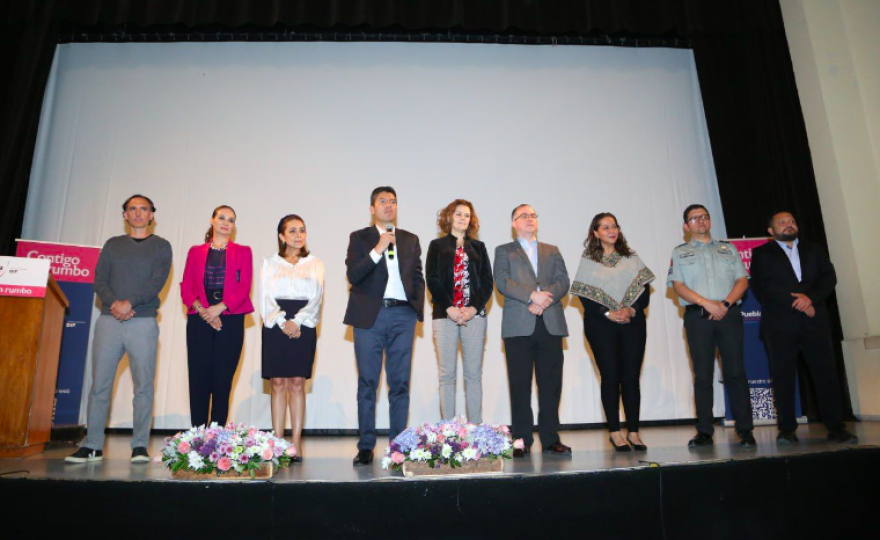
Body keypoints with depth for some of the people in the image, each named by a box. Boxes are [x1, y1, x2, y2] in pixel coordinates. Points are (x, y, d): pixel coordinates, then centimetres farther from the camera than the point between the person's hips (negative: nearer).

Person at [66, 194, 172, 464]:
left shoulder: (161, 246, 9)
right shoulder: (112, 245, 18)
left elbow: (158, 281, -5)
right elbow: (99, 280, 7)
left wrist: (130, 302, -17)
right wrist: (114, 303, -11)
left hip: (143, 322, -2)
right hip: (109, 320, 3)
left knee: (143, 385, -3)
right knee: (99, 383, 2)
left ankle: (140, 446, 2)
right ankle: (92, 446, 9)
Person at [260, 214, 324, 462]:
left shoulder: (314, 264, 13)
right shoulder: (270, 263, 14)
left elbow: (316, 297, 2)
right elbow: (266, 297, 3)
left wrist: (296, 321, -13)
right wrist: (282, 321, -13)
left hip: (303, 327, 0)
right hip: (275, 327, 0)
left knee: (297, 384, -1)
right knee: (278, 384, -1)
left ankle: (296, 445, 2)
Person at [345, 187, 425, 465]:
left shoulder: (410, 240, 15)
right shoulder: (360, 238, 7)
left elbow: (418, 277, 16)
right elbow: (352, 275, -6)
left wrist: (418, 307, 4)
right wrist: (377, 249, -14)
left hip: (402, 316, 2)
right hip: (370, 316, -2)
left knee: (400, 382, 4)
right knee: (367, 382, 2)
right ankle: (366, 447, 10)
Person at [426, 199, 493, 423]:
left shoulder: (478, 247, 16)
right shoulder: (437, 245, 11)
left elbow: (487, 281, 9)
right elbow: (432, 280, 1)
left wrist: (474, 308, -7)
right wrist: (449, 309, -11)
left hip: (474, 315, 2)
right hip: (445, 315, -1)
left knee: (473, 374, 3)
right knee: (447, 375, -1)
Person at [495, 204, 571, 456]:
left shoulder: (553, 251, 21)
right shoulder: (504, 251, 13)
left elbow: (563, 282, 7)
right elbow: (501, 281, -4)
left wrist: (545, 299, -11)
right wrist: (532, 295, -16)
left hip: (551, 324, 3)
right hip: (519, 325, -2)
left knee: (551, 384, 3)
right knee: (520, 385, -1)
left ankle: (550, 438, 12)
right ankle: (522, 440, 6)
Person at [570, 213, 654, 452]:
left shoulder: (631, 257, 12)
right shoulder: (588, 260, 5)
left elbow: (645, 290, 6)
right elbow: (584, 297, -3)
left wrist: (631, 310, -11)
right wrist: (608, 313, -15)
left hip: (633, 323, 2)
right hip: (602, 325, -2)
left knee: (631, 376, 2)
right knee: (610, 376, -1)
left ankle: (633, 432, 9)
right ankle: (615, 432, 7)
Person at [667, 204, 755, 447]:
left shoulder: (728, 248, 18)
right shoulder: (680, 252, 12)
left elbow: (742, 280, 8)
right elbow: (678, 285, 0)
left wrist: (725, 303, -8)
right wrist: (707, 303, -12)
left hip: (729, 315, 1)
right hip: (697, 317, -1)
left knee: (735, 372, -2)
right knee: (703, 375, 0)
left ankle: (745, 430, 6)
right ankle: (704, 431, 5)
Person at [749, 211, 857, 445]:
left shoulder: (812, 250, 19)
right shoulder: (761, 254, 9)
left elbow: (829, 277, 6)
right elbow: (761, 288, -4)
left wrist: (811, 297, -12)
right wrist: (797, 303, -10)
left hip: (815, 321, 3)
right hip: (780, 324, -3)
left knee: (826, 372, 0)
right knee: (783, 376, -2)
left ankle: (836, 427, 8)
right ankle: (787, 429, 4)